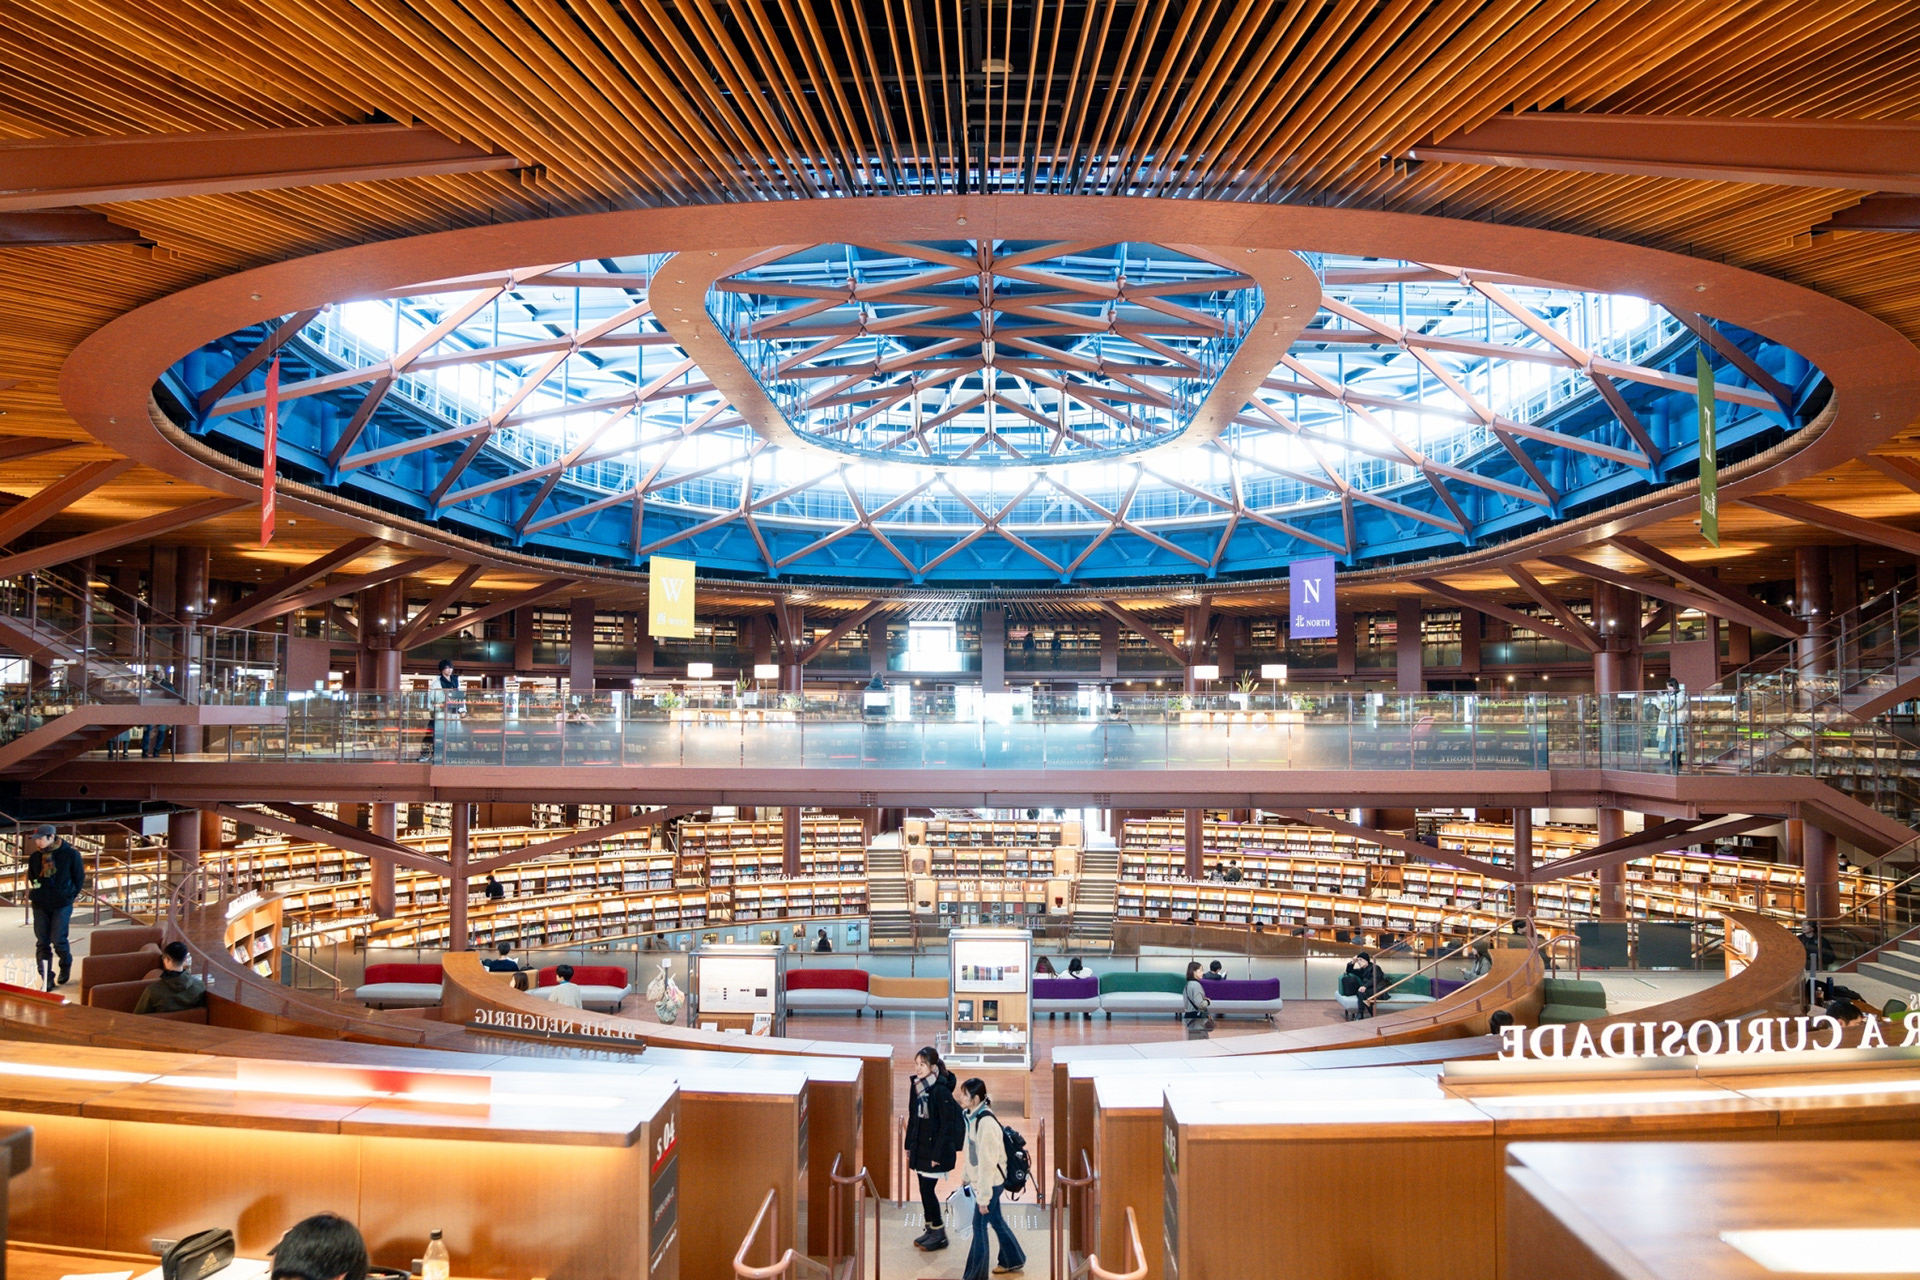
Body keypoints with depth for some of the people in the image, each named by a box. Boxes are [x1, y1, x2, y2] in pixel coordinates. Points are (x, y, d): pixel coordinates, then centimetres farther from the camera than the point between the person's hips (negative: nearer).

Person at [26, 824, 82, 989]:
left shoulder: (70, 854, -9)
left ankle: (66, 966, 22)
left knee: (58, 940, -6)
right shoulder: (35, 857, 2)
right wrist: (36, 895, 11)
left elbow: (79, 877, 0)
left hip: (62, 906, -4)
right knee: (42, 943, 3)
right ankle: (47, 979, 10)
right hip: (40, 906, 4)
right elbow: (31, 878, 18)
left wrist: (71, 895, 3)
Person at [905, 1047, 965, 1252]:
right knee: (924, 1189, 13)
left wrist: (937, 1154, -18)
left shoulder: (941, 1091, -20)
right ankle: (930, 1228, 27)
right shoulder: (917, 1086, 3)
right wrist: (909, 1147, 12)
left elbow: (947, 1125, -18)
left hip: (935, 1149, -7)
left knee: (928, 1189, -2)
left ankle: (939, 1233, 13)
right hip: (920, 1148, 7)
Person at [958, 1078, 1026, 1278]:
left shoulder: (986, 1123, -29)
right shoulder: (974, 1116, 0)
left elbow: (987, 1162, -25)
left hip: (990, 1183, -9)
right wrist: (968, 1177, 18)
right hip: (982, 1181, 9)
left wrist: (983, 1196, -21)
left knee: (980, 1227, 2)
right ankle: (1013, 1260, 39)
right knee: (996, 1221, 22)